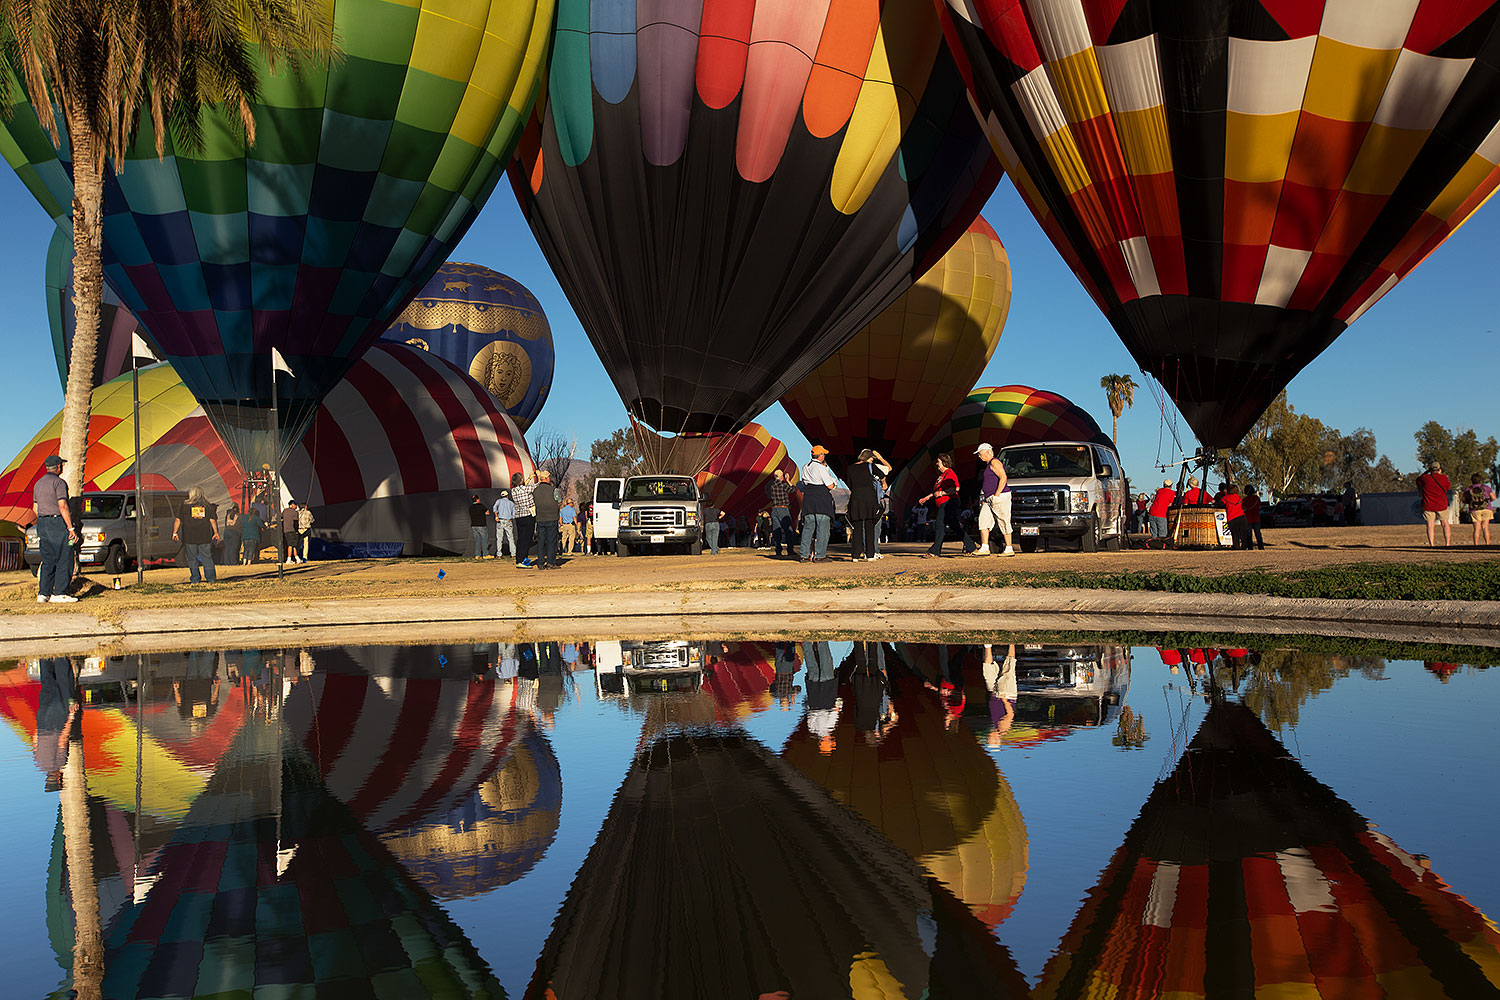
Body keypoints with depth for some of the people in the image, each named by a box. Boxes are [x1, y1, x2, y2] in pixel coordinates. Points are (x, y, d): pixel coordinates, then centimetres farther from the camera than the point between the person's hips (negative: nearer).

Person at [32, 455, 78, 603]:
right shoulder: (59, 482, -10)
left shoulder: (38, 484, 16)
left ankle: (43, 593, 7)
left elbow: (35, 508, 18)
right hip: (58, 523, -8)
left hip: (41, 524, 8)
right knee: (64, 560, -4)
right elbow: (63, 506, -17)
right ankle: (59, 593, -8)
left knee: (48, 561, 10)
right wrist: (71, 528, -16)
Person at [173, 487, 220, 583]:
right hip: (205, 537, 1)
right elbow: (213, 520, 2)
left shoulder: (184, 507, 1)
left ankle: (195, 579, 6)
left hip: (189, 538, -1)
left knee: (192, 559, 7)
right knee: (207, 558, 7)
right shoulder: (208, 506, 4)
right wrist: (216, 533, 5)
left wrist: (175, 532, 6)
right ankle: (211, 578, 4)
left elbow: (177, 520, 1)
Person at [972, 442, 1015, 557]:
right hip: (989, 499, 10)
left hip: (1000, 497, -10)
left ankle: (1009, 549, -1)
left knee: (1004, 523, -5)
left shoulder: (994, 462, -9)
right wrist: (987, 498, 20)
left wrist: (996, 495, -21)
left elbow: (1003, 478, -20)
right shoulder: (988, 465, 22)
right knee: (983, 521, 1)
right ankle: (984, 548, -1)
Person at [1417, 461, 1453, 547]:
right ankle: (1447, 544, 13)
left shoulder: (1424, 478, -3)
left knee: (1430, 525, 0)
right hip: (1442, 504, 0)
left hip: (1427, 505, 0)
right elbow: (1448, 487, 14)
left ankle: (1431, 544, -8)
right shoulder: (1444, 478, -5)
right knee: (1445, 524, 14)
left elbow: (1418, 479, 19)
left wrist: (1427, 471, 23)